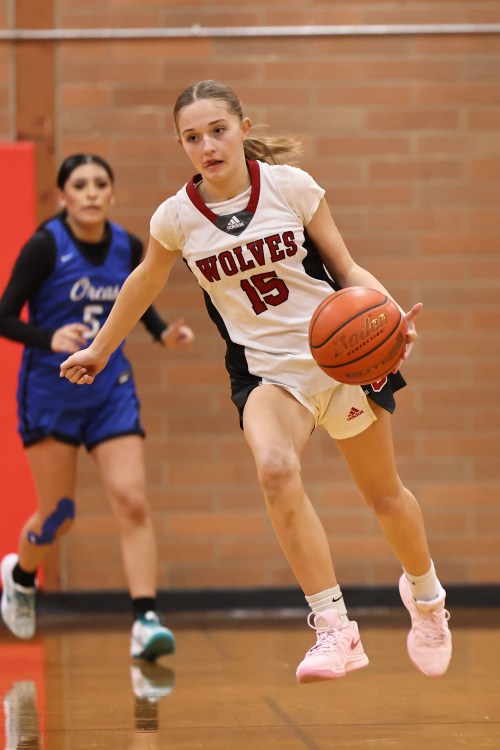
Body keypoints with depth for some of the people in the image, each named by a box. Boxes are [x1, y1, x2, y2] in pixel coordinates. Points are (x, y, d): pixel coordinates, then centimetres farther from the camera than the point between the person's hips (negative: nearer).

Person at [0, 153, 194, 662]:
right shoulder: (45, 247, -14)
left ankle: (145, 623, -16)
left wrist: (163, 333, -3)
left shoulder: (128, 247, -1)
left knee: (132, 501, -13)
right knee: (59, 514, 6)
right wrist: (50, 338, -32)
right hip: (50, 389, -3)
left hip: (111, 390, 3)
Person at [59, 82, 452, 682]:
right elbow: (146, 281, 15)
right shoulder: (176, 217, -6)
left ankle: (425, 596, 45)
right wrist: (100, 349, 25)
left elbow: (346, 267, -2)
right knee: (275, 469, -32)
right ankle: (334, 629, -29)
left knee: (384, 496, 13)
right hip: (265, 368, 0)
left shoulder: (291, 185, -10)